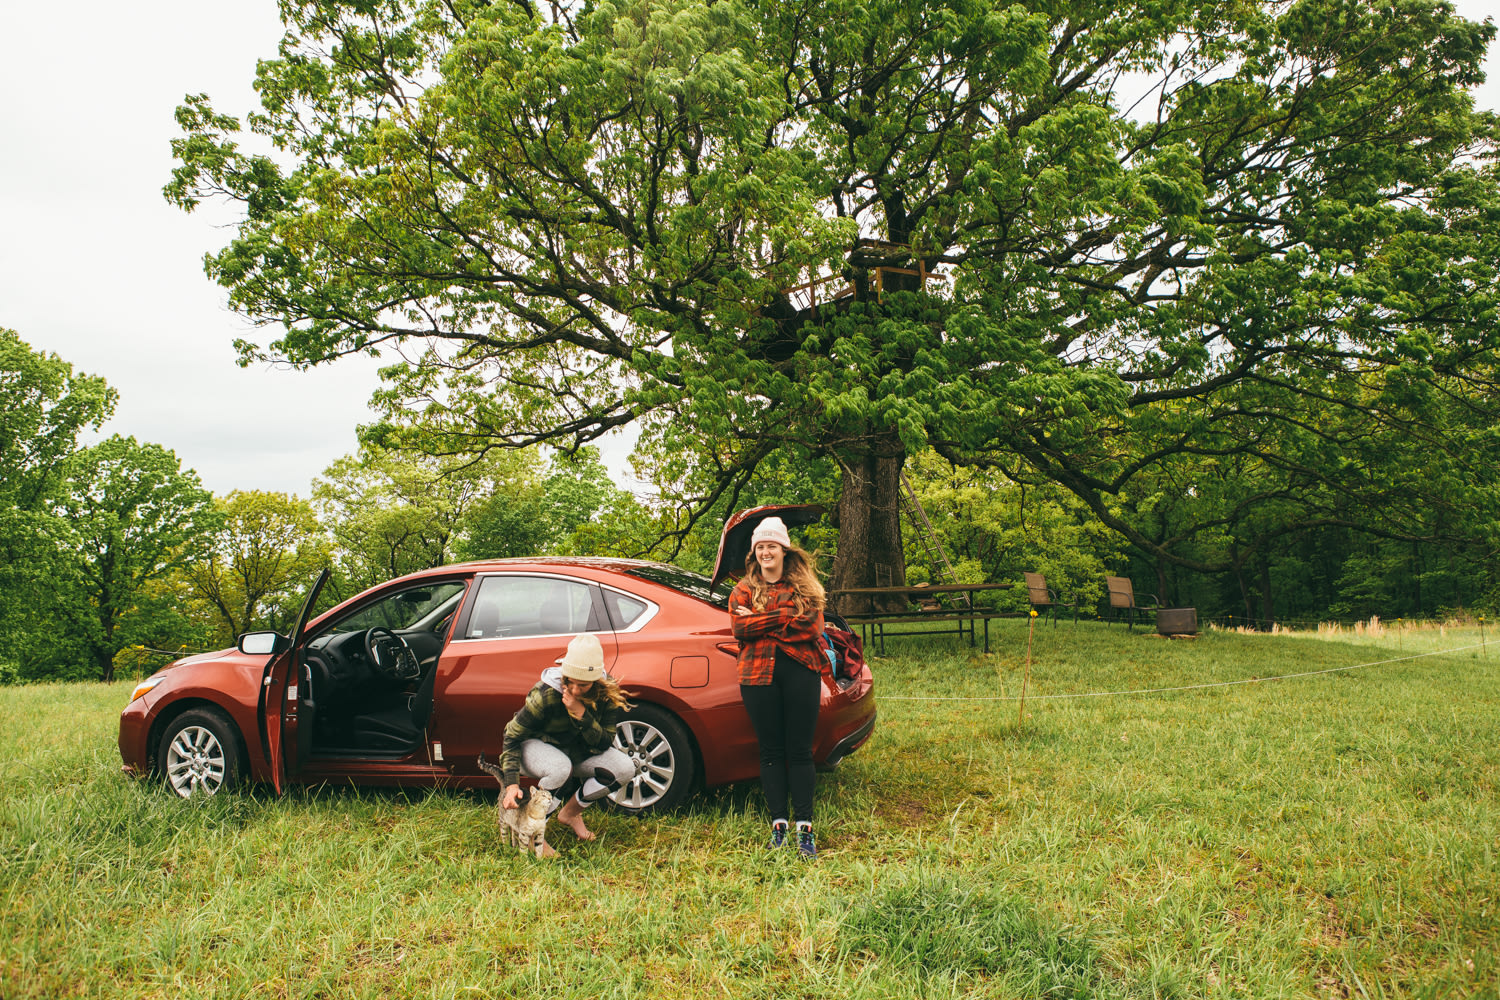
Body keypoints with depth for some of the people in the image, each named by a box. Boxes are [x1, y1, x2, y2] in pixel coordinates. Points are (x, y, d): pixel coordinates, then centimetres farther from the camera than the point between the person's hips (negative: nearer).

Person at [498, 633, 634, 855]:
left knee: (624, 768, -18)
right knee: (560, 768, -39)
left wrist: (581, 714, -36)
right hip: (534, 745, -4)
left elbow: (603, 744, -20)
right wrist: (511, 783, -32)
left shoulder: (607, 695, -20)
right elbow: (512, 736, -21)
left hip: (577, 751, 4)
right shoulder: (546, 694, -30)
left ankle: (570, 812, 4)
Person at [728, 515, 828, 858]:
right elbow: (739, 628, -4)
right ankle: (778, 823, 12)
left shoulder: (804, 586, 9)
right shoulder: (743, 589, 12)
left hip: (799, 671, -1)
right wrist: (786, 618, -9)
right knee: (771, 752, 5)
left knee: (800, 751, 0)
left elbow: (812, 627, -7)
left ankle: (804, 826, 4)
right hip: (758, 673, 1)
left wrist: (761, 620, -8)